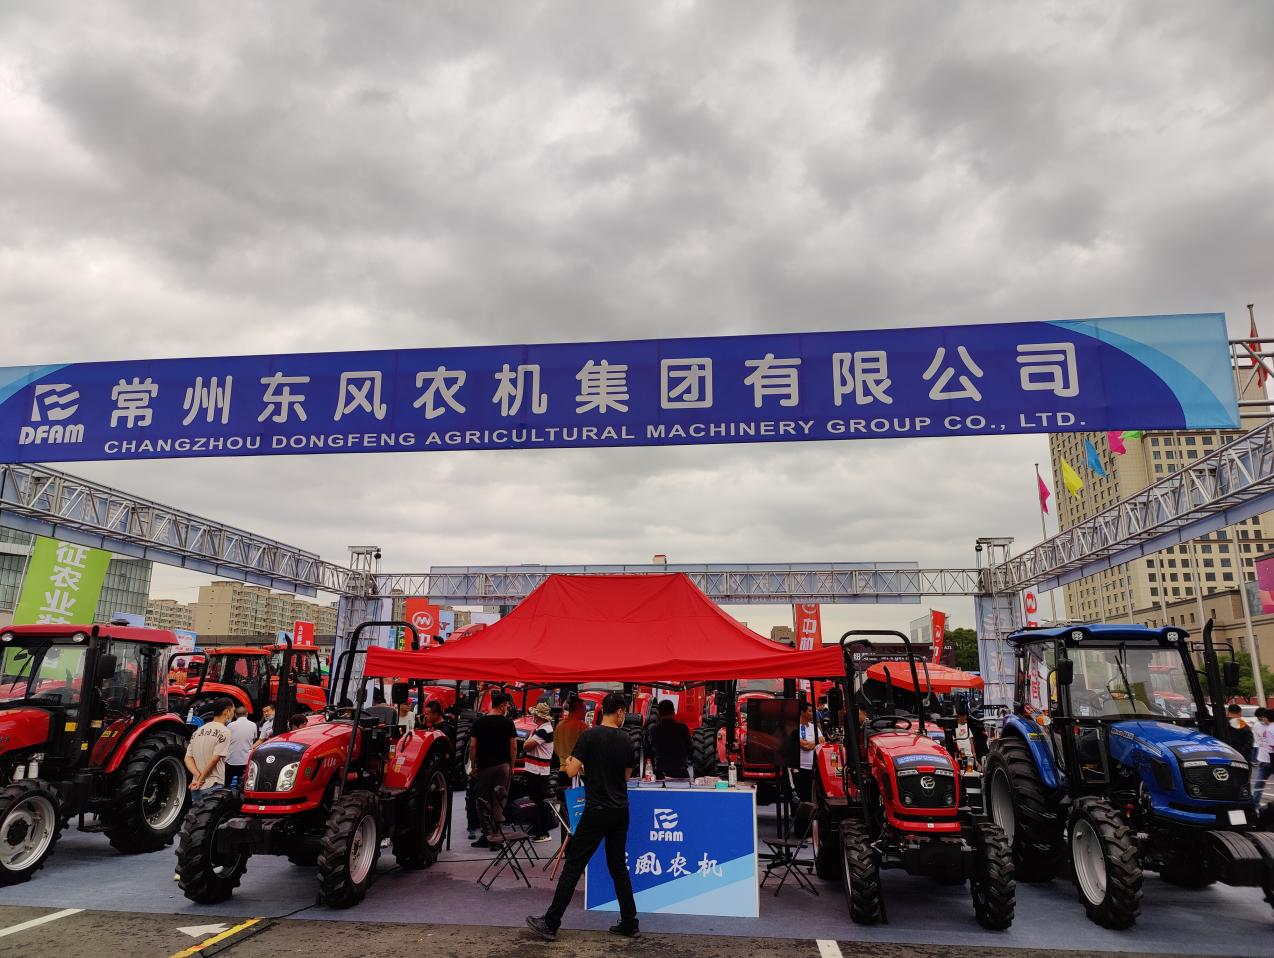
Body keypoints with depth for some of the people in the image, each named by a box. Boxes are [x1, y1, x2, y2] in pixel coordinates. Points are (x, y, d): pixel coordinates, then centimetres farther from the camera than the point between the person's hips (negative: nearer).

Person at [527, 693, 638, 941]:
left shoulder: (590, 735, -12)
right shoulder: (626, 740, 4)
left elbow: (572, 771, -14)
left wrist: (570, 762, 7)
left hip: (597, 811, -5)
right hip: (621, 811, 5)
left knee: (573, 866, 0)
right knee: (618, 866, 15)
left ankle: (550, 923, 6)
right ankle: (629, 923, 17)